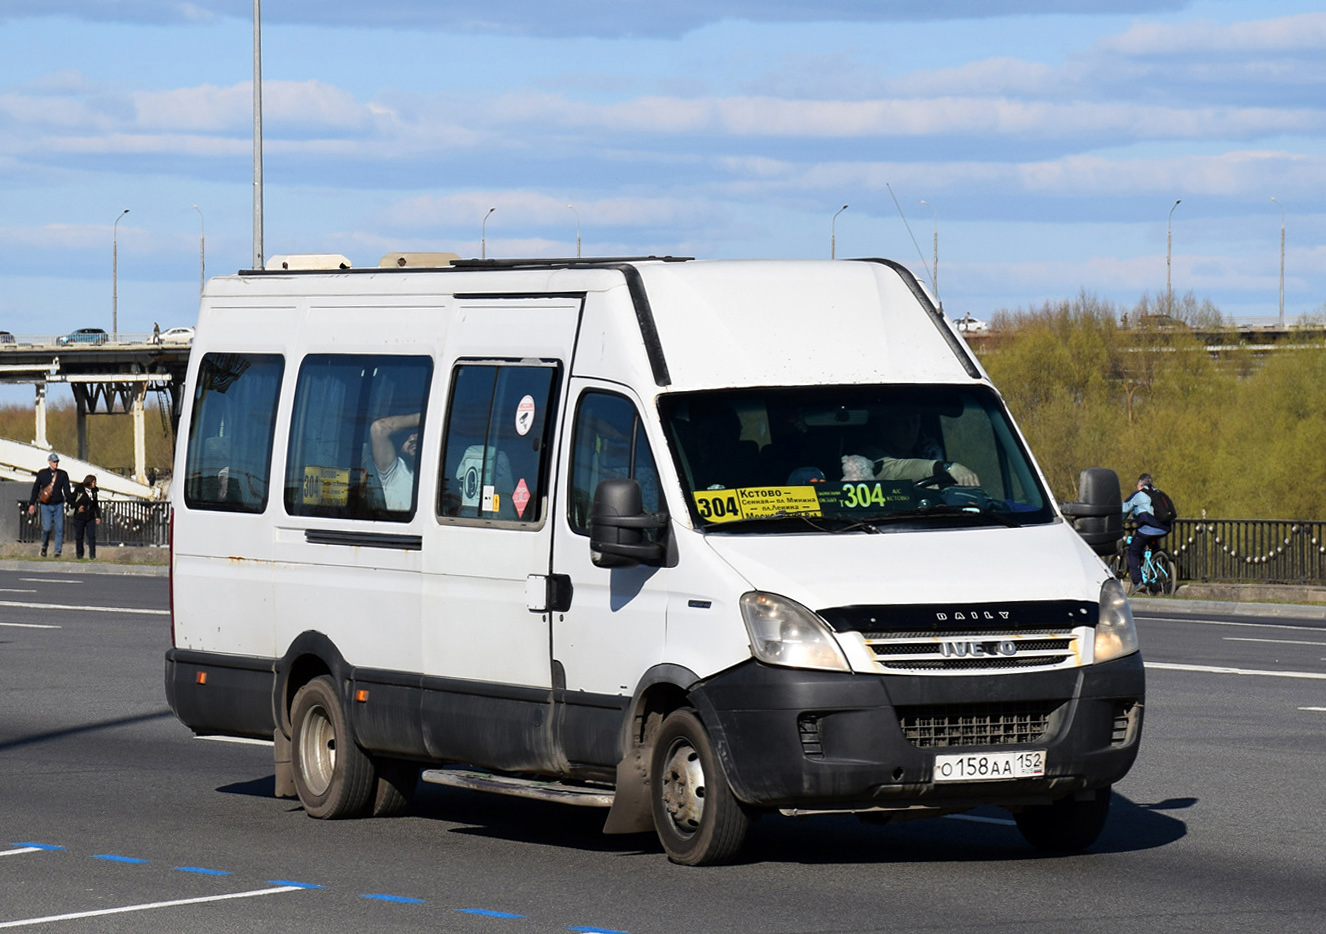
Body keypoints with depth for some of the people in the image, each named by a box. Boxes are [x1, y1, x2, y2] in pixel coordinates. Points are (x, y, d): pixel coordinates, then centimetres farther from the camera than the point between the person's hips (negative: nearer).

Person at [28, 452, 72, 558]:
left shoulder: (63, 474, 6)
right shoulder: (42, 473, 4)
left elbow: (66, 490, 5)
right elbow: (35, 489, 10)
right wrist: (32, 504, 7)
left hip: (58, 505, 1)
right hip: (46, 505, -1)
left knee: (59, 529, -4)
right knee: (47, 528, -11)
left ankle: (58, 552, 2)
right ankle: (44, 546, 16)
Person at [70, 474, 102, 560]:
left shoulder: (94, 491, 6)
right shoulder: (79, 489, -6)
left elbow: (96, 505, 16)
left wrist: (98, 516, 12)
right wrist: (77, 507, -15)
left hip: (90, 517, 3)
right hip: (79, 517, -3)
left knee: (92, 536, -6)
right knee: (79, 536, 6)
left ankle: (92, 555, -3)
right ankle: (79, 555, 18)